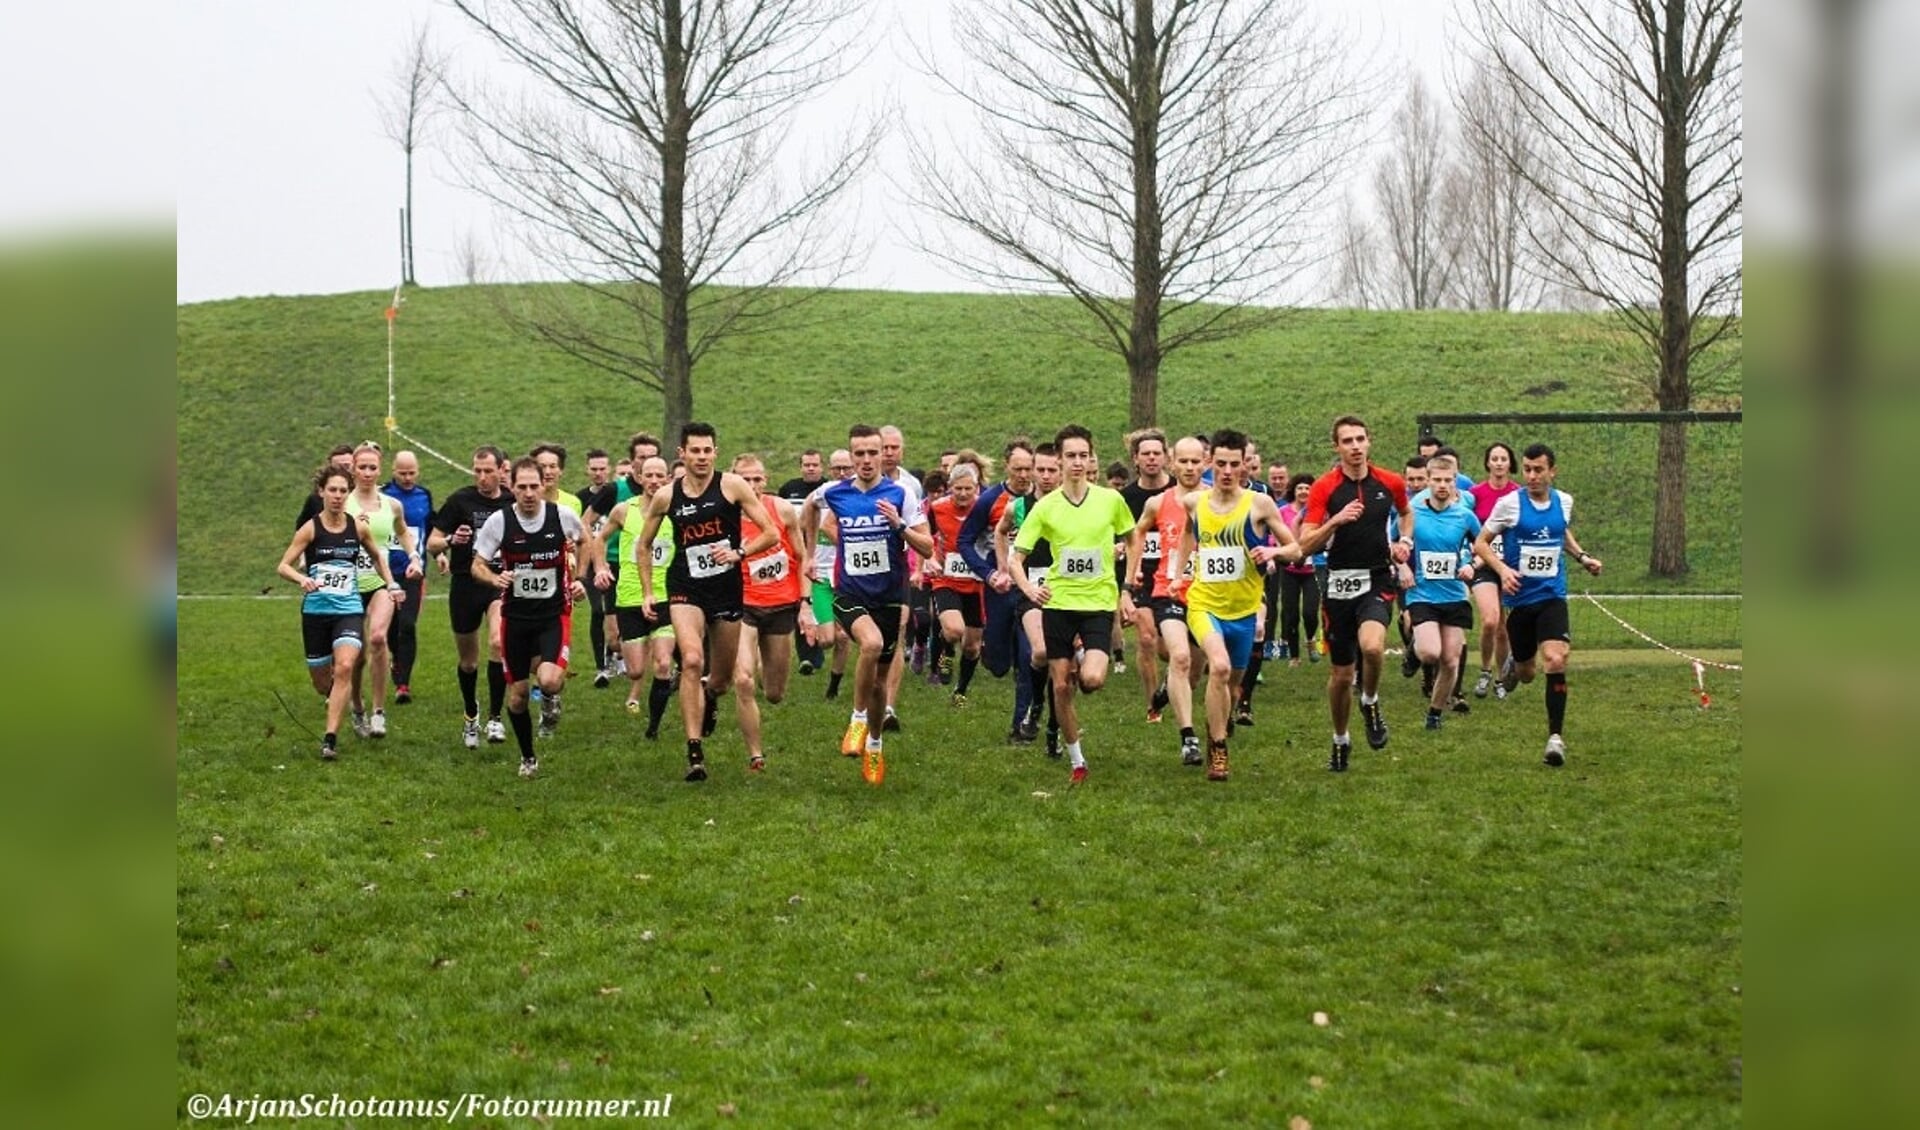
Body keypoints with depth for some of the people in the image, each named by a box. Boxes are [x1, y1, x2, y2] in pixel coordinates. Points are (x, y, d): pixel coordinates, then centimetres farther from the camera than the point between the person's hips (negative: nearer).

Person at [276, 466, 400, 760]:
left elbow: (377, 557, 21)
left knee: (344, 667, -23)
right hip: (315, 611, 0)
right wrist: (303, 579, -27)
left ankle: (331, 737, -18)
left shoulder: (359, 526, 2)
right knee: (321, 682, 7)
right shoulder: (311, 528, -5)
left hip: (349, 609, 0)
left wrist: (391, 584, 12)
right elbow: (284, 565, -8)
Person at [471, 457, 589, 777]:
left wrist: (577, 580, 5)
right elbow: (477, 566, -2)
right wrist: (494, 579, -24)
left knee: (548, 681, -24)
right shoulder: (499, 521, -10)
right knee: (517, 693, 6)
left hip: (554, 613, -1)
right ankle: (527, 757, 28)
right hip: (515, 615, 1)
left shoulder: (563, 515, -9)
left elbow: (584, 540, 14)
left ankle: (552, 697, 15)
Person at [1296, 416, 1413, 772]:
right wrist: (1336, 521, -24)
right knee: (1341, 673, 8)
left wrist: (1404, 541, 7)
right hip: (1339, 584, 0)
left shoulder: (1390, 482, 2)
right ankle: (1340, 740, 31)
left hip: (1378, 580, 0)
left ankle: (1370, 703, 1)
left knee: (1372, 647, -29)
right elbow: (1305, 544, -10)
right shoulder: (1324, 487, -5)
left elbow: (1406, 513, 25)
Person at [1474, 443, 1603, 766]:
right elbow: (1481, 543, -2)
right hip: (1519, 598, -1)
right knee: (1526, 673, 10)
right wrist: (1502, 569, -18)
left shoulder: (1564, 501, 3)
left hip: (1552, 596, 1)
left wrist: (1582, 557, 9)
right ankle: (1514, 668, 50)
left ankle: (1556, 737, -12)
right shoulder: (1509, 503, -8)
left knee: (1555, 661, -19)